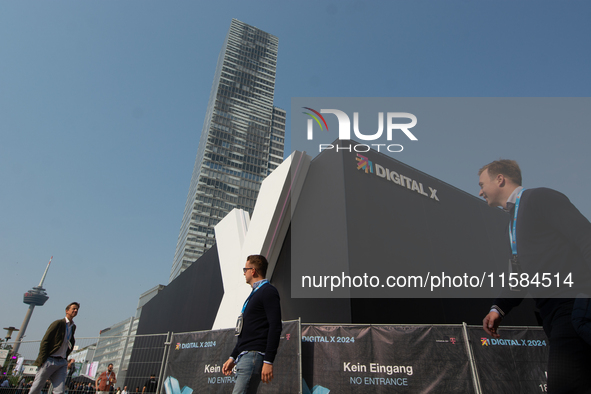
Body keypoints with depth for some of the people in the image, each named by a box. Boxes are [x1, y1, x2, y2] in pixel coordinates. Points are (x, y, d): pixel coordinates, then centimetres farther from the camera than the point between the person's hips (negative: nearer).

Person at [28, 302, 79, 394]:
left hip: (62, 362, 5)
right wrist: (43, 360, -13)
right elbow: (44, 341, -10)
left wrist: (65, 358, 11)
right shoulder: (58, 323, -8)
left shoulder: (73, 327, 12)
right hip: (50, 360, -5)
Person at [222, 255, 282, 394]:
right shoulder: (254, 294, 22)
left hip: (254, 355, -9)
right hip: (244, 356, 9)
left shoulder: (268, 291, -7)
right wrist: (233, 357, 23)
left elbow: (275, 328, -16)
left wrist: (268, 361, -21)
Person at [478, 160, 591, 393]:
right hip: (551, 313, 9)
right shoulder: (514, 221, 23)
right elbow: (522, 275, 24)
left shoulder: (540, 197, -1)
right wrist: (499, 308, 12)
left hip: (572, 305, -9)